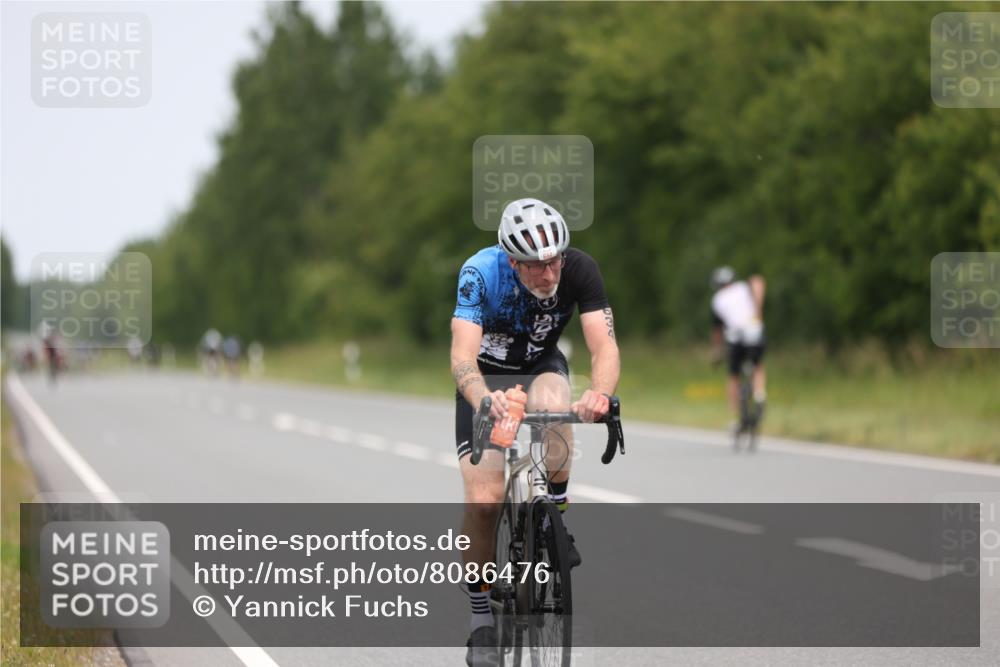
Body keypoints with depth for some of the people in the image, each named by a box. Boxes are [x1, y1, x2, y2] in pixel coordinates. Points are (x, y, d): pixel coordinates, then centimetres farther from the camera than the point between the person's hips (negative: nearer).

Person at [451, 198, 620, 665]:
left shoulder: (579, 269, -26)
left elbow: (604, 346, -32)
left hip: (541, 366, 1)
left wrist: (600, 393, -54)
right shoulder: (481, 273, -31)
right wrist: (483, 399, -62)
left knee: (553, 402, -38)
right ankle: (482, 621, 2)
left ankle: (556, 516, -15)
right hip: (486, 377, -1)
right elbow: (463, 355, -40)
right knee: (483, 499, -16)